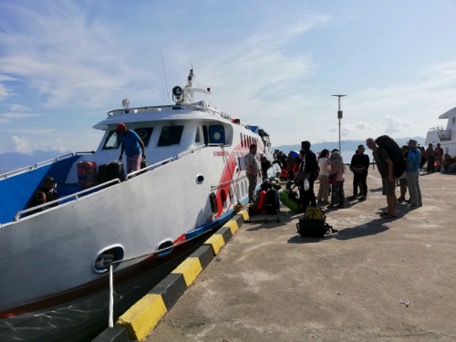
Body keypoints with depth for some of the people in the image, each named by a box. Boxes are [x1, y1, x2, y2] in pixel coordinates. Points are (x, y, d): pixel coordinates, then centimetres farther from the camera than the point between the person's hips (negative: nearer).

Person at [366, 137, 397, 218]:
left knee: (390, 194, -6)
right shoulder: (374, 153, 11)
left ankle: (392, 213, -2)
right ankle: (389, 211, 20)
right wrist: (384, 175, 16)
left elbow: (390, 163, -22)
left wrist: (390, 175, -23)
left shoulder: (381, 151, -17)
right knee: (387, 194, 12)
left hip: (390, 175, -9)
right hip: (384, 176, 9)